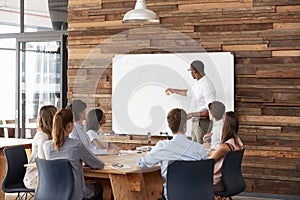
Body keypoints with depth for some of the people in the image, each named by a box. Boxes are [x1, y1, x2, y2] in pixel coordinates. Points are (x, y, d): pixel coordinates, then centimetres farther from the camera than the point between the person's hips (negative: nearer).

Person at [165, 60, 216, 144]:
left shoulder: (207, 85, -20)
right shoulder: (197, 83, 9)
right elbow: (188, 93, 31)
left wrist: (192, 115, -21)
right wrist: (173, 91, 43)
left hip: (203, 123, -9)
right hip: (195, 121, 9)